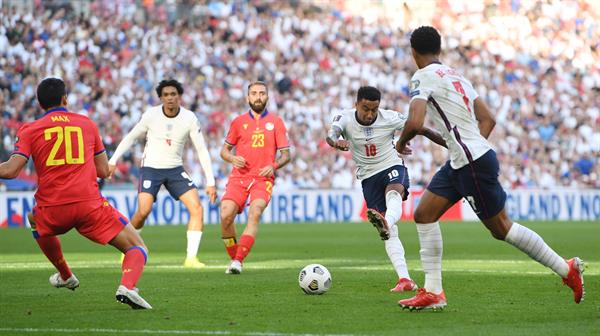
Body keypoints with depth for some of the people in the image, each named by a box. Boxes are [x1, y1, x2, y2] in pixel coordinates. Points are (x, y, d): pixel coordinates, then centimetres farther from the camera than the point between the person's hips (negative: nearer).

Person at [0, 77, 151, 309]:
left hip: (51, 211, 1)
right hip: (90, 204, -1)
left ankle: (65, 276, 48)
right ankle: (127, 286, -25)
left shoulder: (29, 130, 7)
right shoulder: (87, 124, 13)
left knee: (35, 220, 39)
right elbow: (104, 170, 14)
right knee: (137, 248, 5)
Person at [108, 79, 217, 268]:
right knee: (144, 211, -20)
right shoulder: (151, 115, -9)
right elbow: (130, 138, 5)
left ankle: (191, 257, -11)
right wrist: (113, 161, 0)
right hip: (151, 168, -2)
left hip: (175, 169, 2)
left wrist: (210, 182, -6)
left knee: (197, 208, -14)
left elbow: (202, 150, -3)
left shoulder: (189, 118, -7)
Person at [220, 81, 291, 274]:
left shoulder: (276, 122, 9)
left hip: (263, 179, -2)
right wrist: (232, 159, -5)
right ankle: (234, 258, 4)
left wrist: (274, 166, -12)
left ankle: (239, 261, -29)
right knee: (225, 215, -16)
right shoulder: (239, 122, 13)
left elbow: (286, 154, 8)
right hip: (239, 177, 2)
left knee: (255, 213, -26)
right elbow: (224, 150, 18)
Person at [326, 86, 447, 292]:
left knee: (393, 193, -40)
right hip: (368, 177, 2)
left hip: (392, 168, -2)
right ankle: (405, 280, -11)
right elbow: (331, 133, -33)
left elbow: (423, 130, -5)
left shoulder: (390, 118, -13)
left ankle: (386, 222, -72)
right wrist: (336, 142, -58)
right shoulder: (345, 117, -12)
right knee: (388, 233, -8)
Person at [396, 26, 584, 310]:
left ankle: (566, 269, 11)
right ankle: (433, 292, 5)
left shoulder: (423, 77, -11)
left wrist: (401, 142, -4)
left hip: (474, 163, -10)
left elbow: (415, 123, -24)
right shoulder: (456, 76, 16)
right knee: (424, 215, 6)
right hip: (459, 163, 10)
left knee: (500, 228, 0)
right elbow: (488, 119, 17)